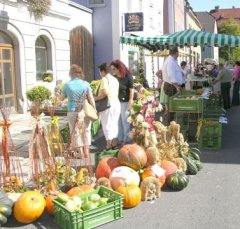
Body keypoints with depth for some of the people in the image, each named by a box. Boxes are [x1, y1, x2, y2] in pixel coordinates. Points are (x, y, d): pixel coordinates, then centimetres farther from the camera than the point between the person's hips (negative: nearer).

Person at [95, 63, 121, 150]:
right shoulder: (115, 79, 15)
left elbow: (105, 93, -21)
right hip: (116, 102, 8)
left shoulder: (105, 79, -10)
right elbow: (117, 92, 15)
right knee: (114, 124, 14)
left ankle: (109, 144, 3)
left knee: (107, 124, 0)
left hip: (108, 104, -8)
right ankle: (114, 143, 19)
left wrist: (95, 98, -11)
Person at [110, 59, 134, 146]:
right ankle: (120, 139, 22)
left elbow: (131, 90, -8)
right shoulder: (114, 77, 7)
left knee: (125, 121, 3)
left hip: (124, 102, -5)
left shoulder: (128, 76, -8)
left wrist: (130, 102, -11)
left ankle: (126, 140, 14)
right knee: (118, 122, 11)